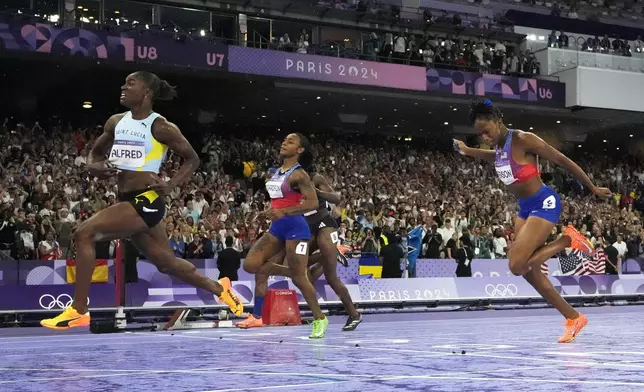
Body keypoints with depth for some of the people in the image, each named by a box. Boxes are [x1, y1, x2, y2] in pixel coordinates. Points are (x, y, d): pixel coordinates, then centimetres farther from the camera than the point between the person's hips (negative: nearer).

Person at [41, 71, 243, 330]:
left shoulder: (160, 127, -7)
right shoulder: (116, 122, 11)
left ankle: (78, 311, -14)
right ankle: (220, 289, 38)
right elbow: (95, 152, 21)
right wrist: (95, 167, -2)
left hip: (146, 202, -8)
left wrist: (170, 186, -13)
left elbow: (192, 159, 1)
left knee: (84, 234, -20)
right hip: (128, 202, 8)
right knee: (167, 262, 19)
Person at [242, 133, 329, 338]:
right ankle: (292, 272, 11)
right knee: (250, 264, -7)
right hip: (277, 227, 8)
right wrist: (269, 212, 12)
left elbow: (313, 203, -20)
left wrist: (284, 212, -26)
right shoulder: (277, 173, 14)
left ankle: (320, 319, 12)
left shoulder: (298, 174, -12)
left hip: (295, 228, -8)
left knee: (299, 278, -4)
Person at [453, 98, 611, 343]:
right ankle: (573, 318, 16)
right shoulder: (499, 149, 2)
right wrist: (467, 151, 26)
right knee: (529, 271, 5)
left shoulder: (523, 140, -21)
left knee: (517, 265, -21)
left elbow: (563, 161, -13)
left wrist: (593, 189, -5)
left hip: (544, 204, -9)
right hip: (524, 209, 9)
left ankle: (568, 240, -3)